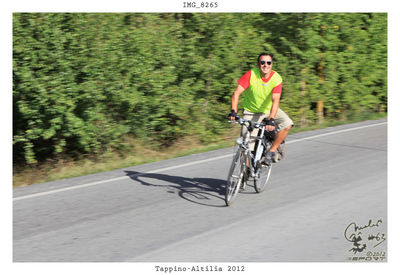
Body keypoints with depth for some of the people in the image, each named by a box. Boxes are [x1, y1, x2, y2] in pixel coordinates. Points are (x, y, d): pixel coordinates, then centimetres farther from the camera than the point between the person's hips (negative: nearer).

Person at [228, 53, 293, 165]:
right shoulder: (251, 75, -20)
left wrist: (271, 119, -44)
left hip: (269, 109, 1)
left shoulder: (277, 79, -19)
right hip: (251, 111, -1)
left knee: (287, 124, -24)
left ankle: (272, 151, -8)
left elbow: (275, 100, -30)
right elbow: (236, 93, -25)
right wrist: (233, 111, -39)